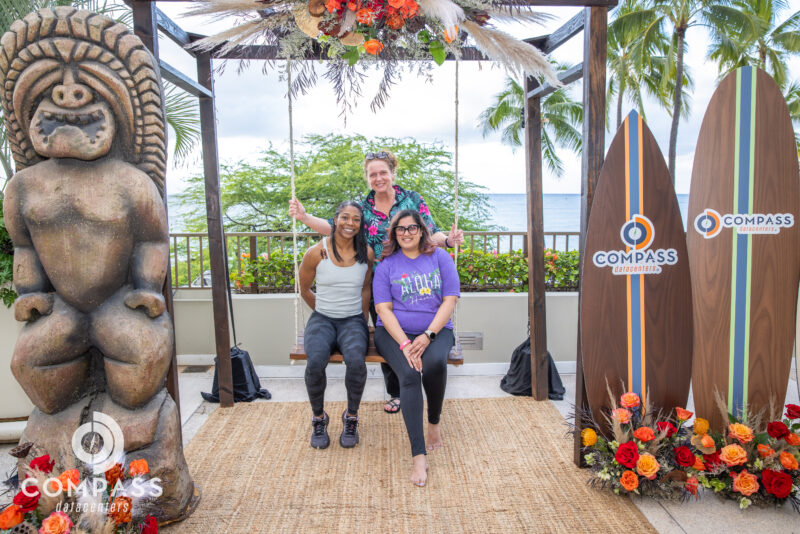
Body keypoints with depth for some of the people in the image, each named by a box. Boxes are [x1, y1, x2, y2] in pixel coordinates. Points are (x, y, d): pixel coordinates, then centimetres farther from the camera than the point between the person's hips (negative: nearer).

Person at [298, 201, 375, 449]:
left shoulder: (367, 254, 1)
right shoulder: (316, 253, -4)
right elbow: (304, 290, 11)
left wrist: (363, 322, 9)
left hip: (353, 320, 1)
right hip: (322, 319, 0)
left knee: (356, 361, -32)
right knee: (315, 362, -31)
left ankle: (351, 417, -4)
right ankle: (319, 418, -3)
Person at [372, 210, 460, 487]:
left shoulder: (440, 258, 6)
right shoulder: (387, 265, 5)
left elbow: (450, 300, -1)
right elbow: (383, 309, -3)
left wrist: (428, 336, -15)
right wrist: (404, 343, -18)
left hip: (435, 330, 1)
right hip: (394, 332, 0)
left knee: (434, 363, -33)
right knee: (409, 375, -29)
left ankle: (434, 422, -3)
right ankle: (419, 456, -26)